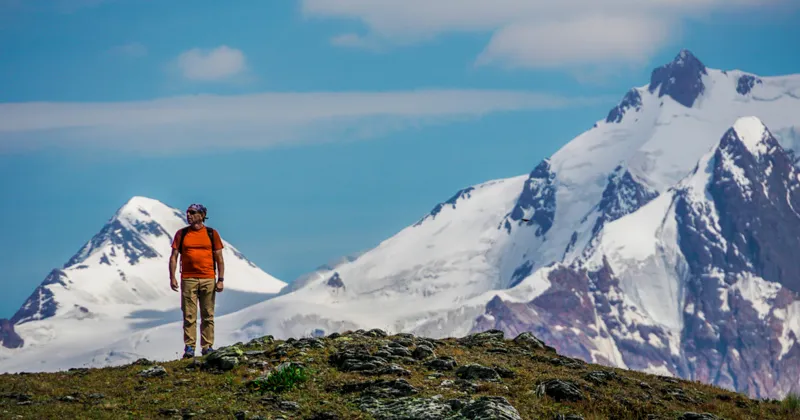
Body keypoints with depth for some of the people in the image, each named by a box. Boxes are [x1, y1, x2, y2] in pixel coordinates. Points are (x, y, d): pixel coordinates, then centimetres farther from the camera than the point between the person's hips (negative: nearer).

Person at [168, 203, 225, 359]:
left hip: (208, 280, 0)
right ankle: (189, 347, -1)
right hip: (188, 280, 0)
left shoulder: (212, 234, 6)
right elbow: (174, 257, 7)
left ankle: (208, 346, 8)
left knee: (208, 316, 3)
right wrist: (172, 277, -4)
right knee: (189, 315, -3)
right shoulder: (181, 234, 8)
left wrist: (221, 280, 0)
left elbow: (219, 258, 7)